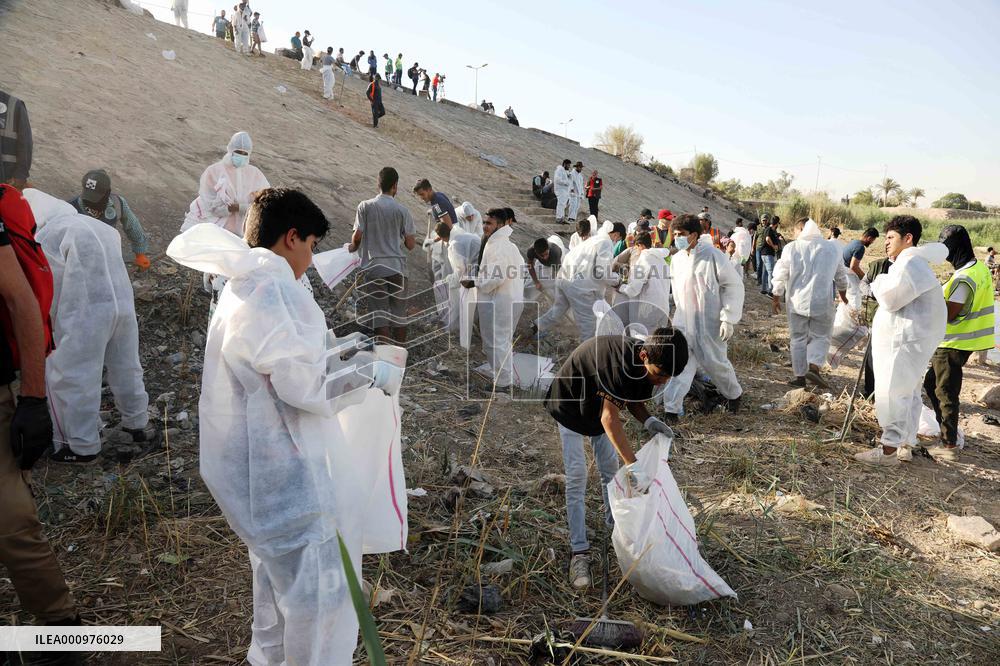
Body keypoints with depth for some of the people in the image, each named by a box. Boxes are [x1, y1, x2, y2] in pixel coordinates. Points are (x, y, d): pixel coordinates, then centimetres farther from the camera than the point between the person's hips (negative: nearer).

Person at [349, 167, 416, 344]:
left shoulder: (365, 206, -1)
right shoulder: (402, 210, 0)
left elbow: (357, 236, -6)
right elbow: (410, 244, 0)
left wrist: (353, 247, 17)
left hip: (373, 267, -1)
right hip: (397, 267, 1)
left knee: (380, 315, 1)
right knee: (399, 314, 11)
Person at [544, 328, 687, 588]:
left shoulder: (646, 364, -17)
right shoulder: (622, 362, -41)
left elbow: (632, 398, 1)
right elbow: (610, 419, -42)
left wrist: (648, 420, -19)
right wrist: (634, 467, -47)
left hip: (600, 405, 7)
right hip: (571, 405, -7)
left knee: (610, 469, 11)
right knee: (577, 477, -9)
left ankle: (615, 528, 29)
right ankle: (579, 552, -4)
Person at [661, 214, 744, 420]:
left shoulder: (712, 256, -12)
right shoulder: (676, 259, 6)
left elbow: (734, 285, -10)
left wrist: (729, 318, -15)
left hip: (710, 323, -4)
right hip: (684, 322, 4)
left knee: (714, 362, 7)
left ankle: (734, 394, 35)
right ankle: (672, 408, -4)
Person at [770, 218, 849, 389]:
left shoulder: (791, 248, -3)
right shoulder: (831, 248, 5)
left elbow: (780, 276, -3)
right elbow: (841, 276, 17)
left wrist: (776, 298, 9)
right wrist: (843, 294, 34)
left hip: (797, 302, 0)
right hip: (822, 302, 0)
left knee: (798, 338, 10)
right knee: (820, 337, 11)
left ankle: (800, 376, 11)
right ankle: (813, 367, -12)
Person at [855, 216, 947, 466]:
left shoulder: (910, 263, -16)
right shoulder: (913, 261, 19)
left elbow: (890, 299, -19)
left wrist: (880, 282, -2)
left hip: (904, 341, -11)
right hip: (904, 339, 11)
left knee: (893, 394, -9)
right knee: (908, 394, 16)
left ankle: (889, 450, -5)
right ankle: (905, 445, 25)